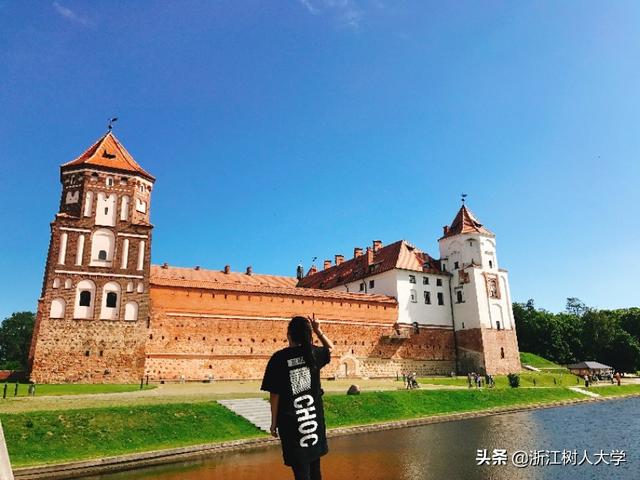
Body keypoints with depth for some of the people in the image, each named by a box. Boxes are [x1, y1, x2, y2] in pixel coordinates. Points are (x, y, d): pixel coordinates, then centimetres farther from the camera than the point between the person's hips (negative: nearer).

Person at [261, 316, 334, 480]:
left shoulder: (279, 358, -12)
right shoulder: (314, 353, -2)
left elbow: (274, 394, -9)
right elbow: (330, 348, 21)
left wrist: (274, 422, 0)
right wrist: (318, 331, 13)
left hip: (291, 421, -3)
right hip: (314, 417, 4)